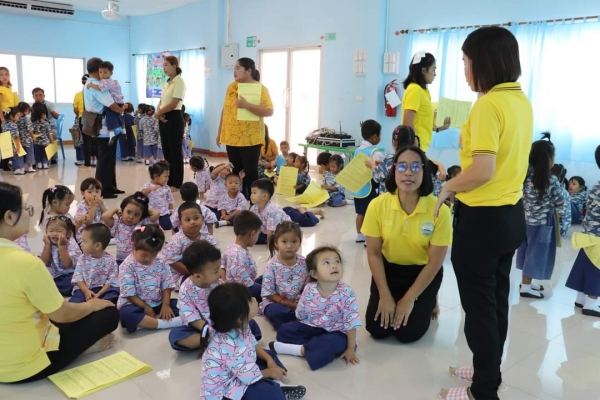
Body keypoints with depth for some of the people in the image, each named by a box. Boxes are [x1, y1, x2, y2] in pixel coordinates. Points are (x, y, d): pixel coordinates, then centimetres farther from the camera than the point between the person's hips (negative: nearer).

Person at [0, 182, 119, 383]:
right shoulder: (26, 263, -30)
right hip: (26, 366, -8)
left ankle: (81, 342, 17)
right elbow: (63, 315, -18)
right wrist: (92, 305, 2)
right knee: (108, 313, 2)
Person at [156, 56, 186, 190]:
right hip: (164, 119, 9)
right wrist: (159, 113, -8)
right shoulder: (167, 83, 16)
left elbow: (173, 104, -18)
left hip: (174, 118, -9)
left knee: (175, 152, -3)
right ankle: (169, 182, 20)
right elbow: (161, 102, 14)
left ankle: (177, 184, 5)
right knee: (166, 151, 11)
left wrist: (158, 113, -7)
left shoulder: (179, 82, -11)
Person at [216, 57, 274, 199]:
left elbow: (269, 111, -18)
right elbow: (225, 110, 16)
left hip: (250, 139, -5)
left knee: (250, 172, -1)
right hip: (231, 138, 6)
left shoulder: (260, 88, -7)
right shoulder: (232, 86, 11)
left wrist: (246, 105, -25)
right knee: (235, 172, 11)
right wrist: (220, 133, 16)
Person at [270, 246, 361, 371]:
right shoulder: (309, 289, -12)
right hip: (312, 328, 4)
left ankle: (302, 349, -17)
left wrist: (350, 349, -14)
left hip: (336, 333, -3)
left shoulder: (346, 293, -20)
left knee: (333, 343, -37)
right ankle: (319, 346, -17)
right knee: (284, 330, -10)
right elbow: (301, 315, 3)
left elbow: (351, 322, -16)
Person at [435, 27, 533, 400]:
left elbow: (483, 171, -25)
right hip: (511, 212, 9)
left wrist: (447, 187, -10)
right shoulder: (521, 101, 8)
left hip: (483, 217, -9)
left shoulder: (488, 104, -20)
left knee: (479, 304, 4)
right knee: (497, 298, 20)